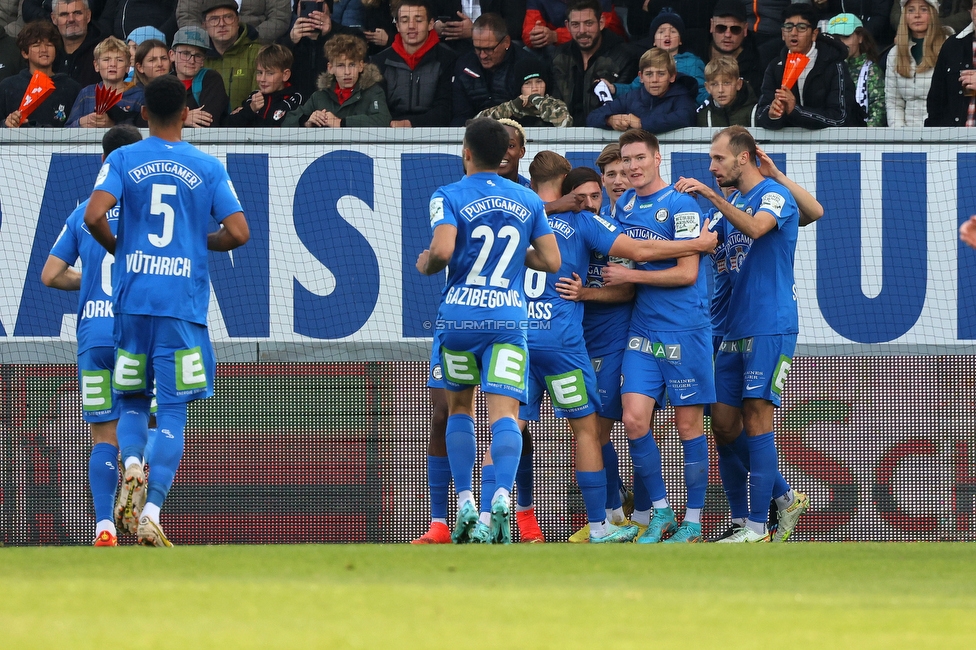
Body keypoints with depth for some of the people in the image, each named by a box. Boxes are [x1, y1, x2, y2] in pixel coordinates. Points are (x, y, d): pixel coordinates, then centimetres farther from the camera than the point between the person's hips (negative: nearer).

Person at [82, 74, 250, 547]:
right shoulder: (208, 169, 3)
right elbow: (238, 233, -2)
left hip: (132, 299, 1)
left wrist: (115, 247, 9)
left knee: (132, 401, 16)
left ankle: (131, 464, -15)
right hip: (184, 302, -1)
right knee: (173, 411, 0)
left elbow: (93, 216, -11)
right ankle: (151, 513, -13)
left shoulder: (122, 161, 2)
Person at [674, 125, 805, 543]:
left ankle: (757, 527, -9)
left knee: (756, 417, -10)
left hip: (769, 328, -9)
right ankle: (785, 499, 19)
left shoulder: (774, 195, -8)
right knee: (723, 418, 6)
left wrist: (711, 196, -30)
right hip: (735, 328, 9)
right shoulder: (734, 201, 19)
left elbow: (756, 227, -28)